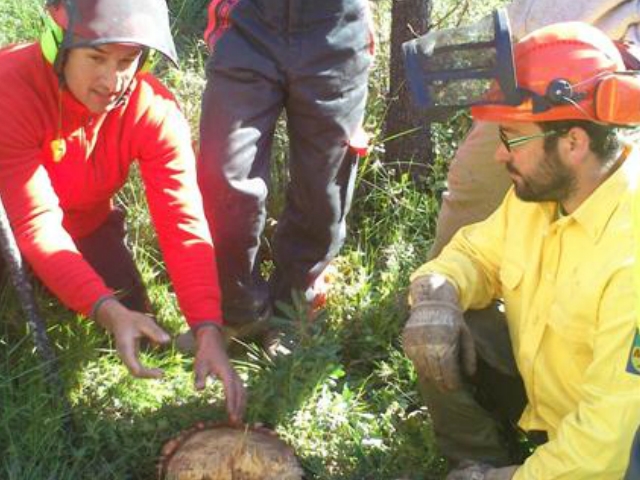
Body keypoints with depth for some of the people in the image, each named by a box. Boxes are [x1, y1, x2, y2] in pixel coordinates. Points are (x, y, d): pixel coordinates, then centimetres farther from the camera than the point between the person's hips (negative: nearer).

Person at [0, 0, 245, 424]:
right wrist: (106, 310, -50)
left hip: (89, 223, 4)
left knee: (134, 319, 2)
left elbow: (184, 223, -29)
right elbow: (39, 226, -38)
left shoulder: (155, 110, -25)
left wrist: (209, 332, -40)